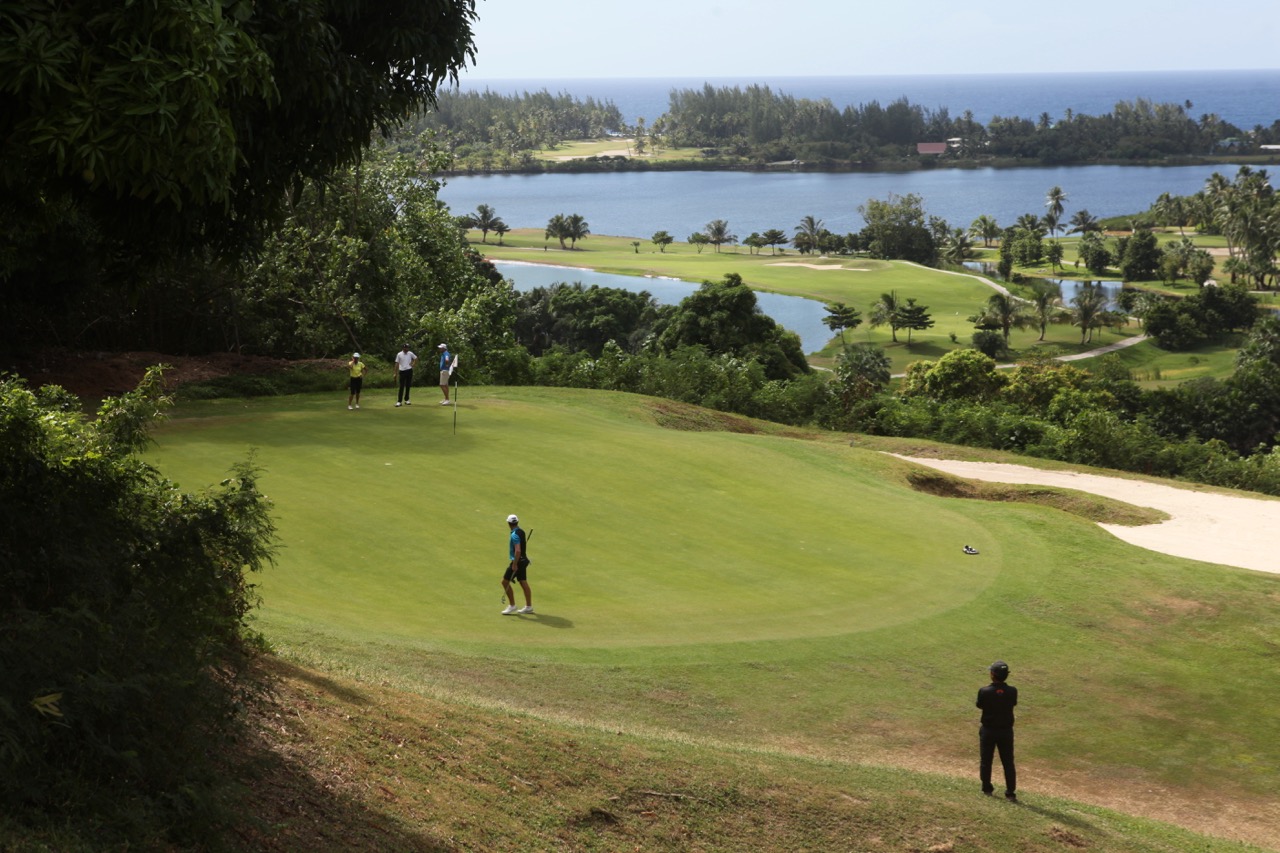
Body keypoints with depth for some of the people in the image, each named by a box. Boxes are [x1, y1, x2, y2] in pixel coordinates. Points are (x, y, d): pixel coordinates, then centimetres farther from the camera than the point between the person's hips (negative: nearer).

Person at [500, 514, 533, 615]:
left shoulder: (514, 535, -21)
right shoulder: (521, 532, 7)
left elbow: (518, 551, -28)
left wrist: (514, 564, -23)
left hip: (517, 561, -9)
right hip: (523, 560, 9)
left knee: (505, 581, -1)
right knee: (524, 583, 11)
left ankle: (512, 606, 2)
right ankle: (528, 606, 14)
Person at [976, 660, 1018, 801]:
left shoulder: (984, 692, -20)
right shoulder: (1012, 691, -14)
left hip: (988, 731, -1)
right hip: (1006, 731, 1)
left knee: (986, 760, 16)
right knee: (1008, 762, 10)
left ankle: (987, 789, 27)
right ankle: (1010, 793, 10)